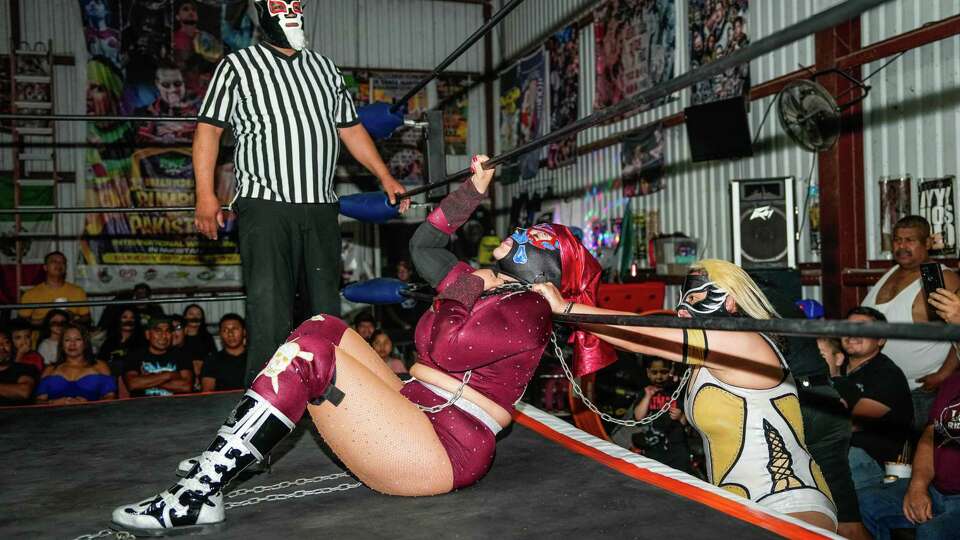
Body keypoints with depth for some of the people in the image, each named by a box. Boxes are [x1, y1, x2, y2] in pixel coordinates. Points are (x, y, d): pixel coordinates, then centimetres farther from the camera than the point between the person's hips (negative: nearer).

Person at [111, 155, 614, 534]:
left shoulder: (526, 310, -8)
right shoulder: (486, 287, 19)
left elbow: (445, 349, -21)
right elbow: (423, 244, 23)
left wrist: (465, 292, -5)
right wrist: (473, 192, 20)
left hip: (441, 451, -9)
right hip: (415, 412, 9)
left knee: (310, 350, -20)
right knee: (324, 328, 4)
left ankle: (198, 495, -20)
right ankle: (222, 455, 0)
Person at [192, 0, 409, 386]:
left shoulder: (324, 68, 21)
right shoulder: (237, 66, 6)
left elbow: (350, 128, 23)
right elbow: (209, 128, 0)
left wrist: (385, 178, 14)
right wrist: (205, 194, -11)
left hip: (321, 208, 5)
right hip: (265, 206, -5)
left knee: (327, 305, 7)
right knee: (270, 305, -9)